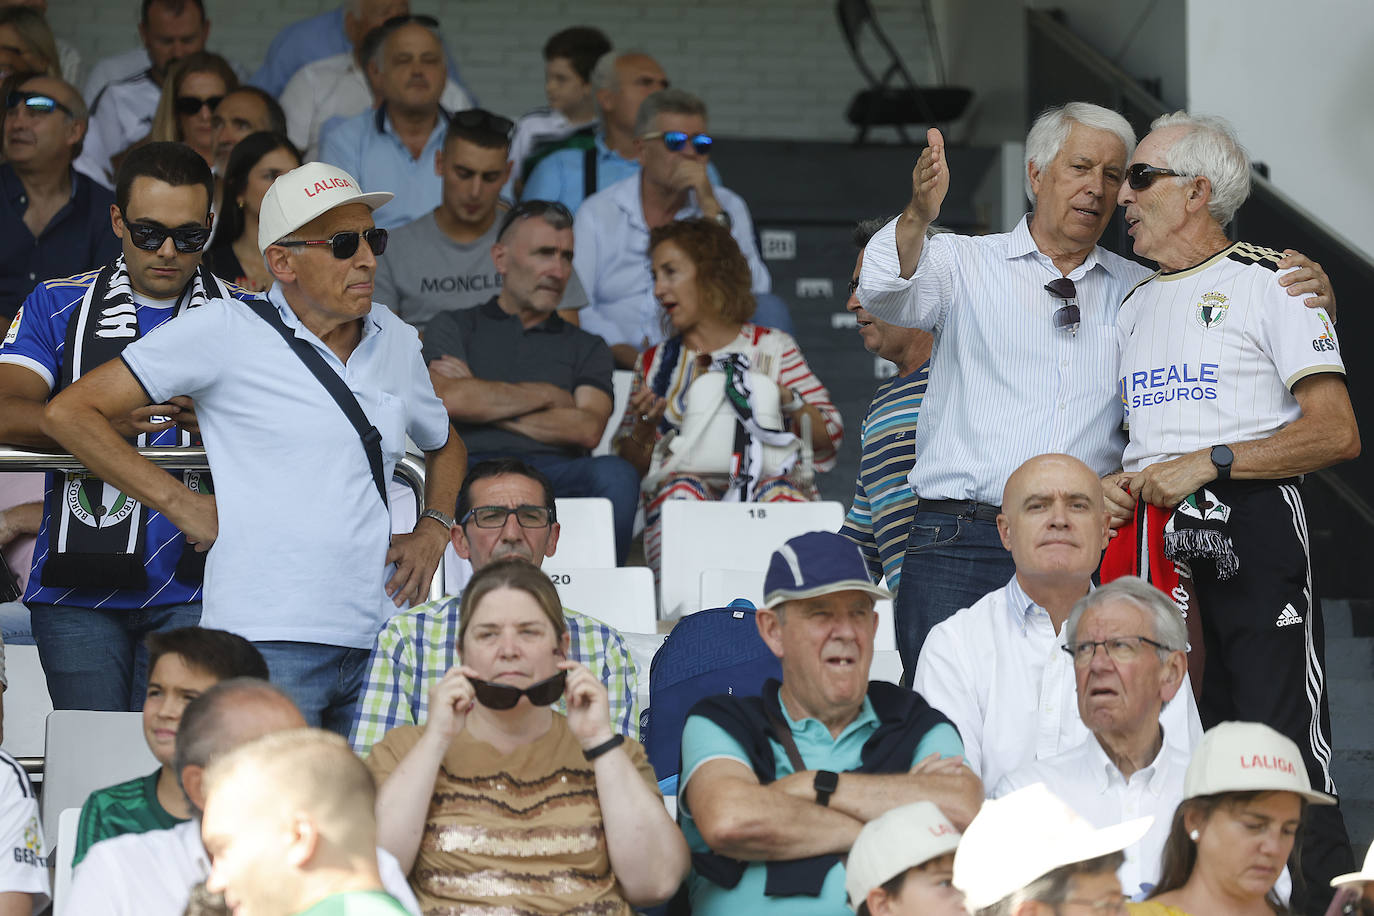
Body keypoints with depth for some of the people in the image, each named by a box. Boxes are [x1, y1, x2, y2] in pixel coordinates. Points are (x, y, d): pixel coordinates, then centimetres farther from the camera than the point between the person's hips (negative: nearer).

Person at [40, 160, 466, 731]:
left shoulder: (395, 340, 16)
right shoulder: (228, 332, -1)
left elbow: (444, 444, 37)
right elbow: (69, 413, -2)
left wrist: (433, 529, 17)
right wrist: (181, 506, -4)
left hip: (377, 642, 6)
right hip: (268, 640, -5)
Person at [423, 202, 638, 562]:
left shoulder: (587, 347, 27)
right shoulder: (454, 327, 23)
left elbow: (586, 430, 7)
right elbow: (448, 399, 0)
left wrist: (484, 403, 5)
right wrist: (548, 395, 9)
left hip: (558, 473, 2)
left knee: (615, 474, -34)